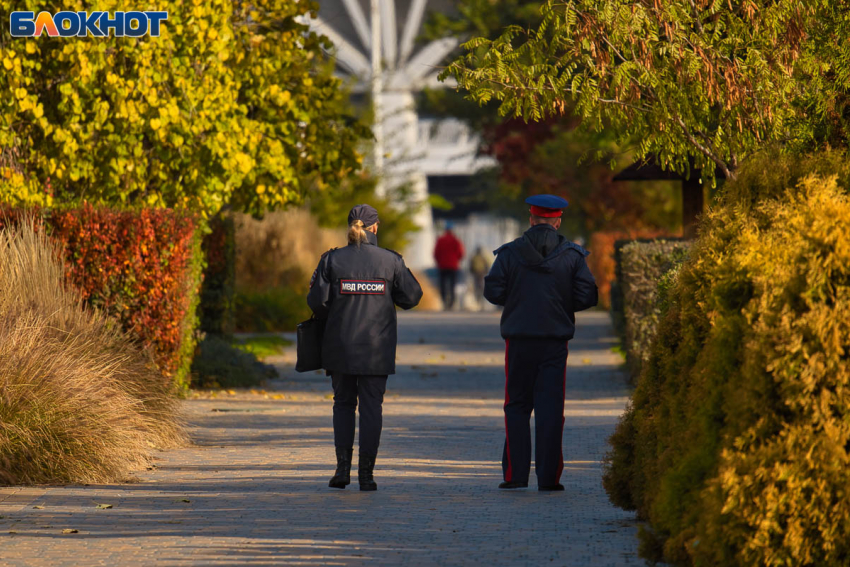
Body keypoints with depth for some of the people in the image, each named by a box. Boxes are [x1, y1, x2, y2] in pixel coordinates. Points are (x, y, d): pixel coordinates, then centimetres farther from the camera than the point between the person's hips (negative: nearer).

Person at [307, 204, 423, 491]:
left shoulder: (332, 260, -3)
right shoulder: (390, 260, -3)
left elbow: (317, 300, -7)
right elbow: (412, 295, -2)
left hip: (340, 346, 0)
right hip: (377, 347, 0)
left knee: (343, 403, 15)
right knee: (371, 407, 5)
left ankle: (343, 465, 2)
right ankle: (366, 473, 0)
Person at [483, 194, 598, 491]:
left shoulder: (510, 252, -1)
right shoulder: (572, 255, 0)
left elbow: (492, 291, -6)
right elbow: (588, 295, -5)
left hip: (519, 341, 0)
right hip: (555, 341, 0)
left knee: (517, 406, 8)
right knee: (550, 408, 2)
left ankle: (515, 474, 4)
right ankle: (548, 477, -2)